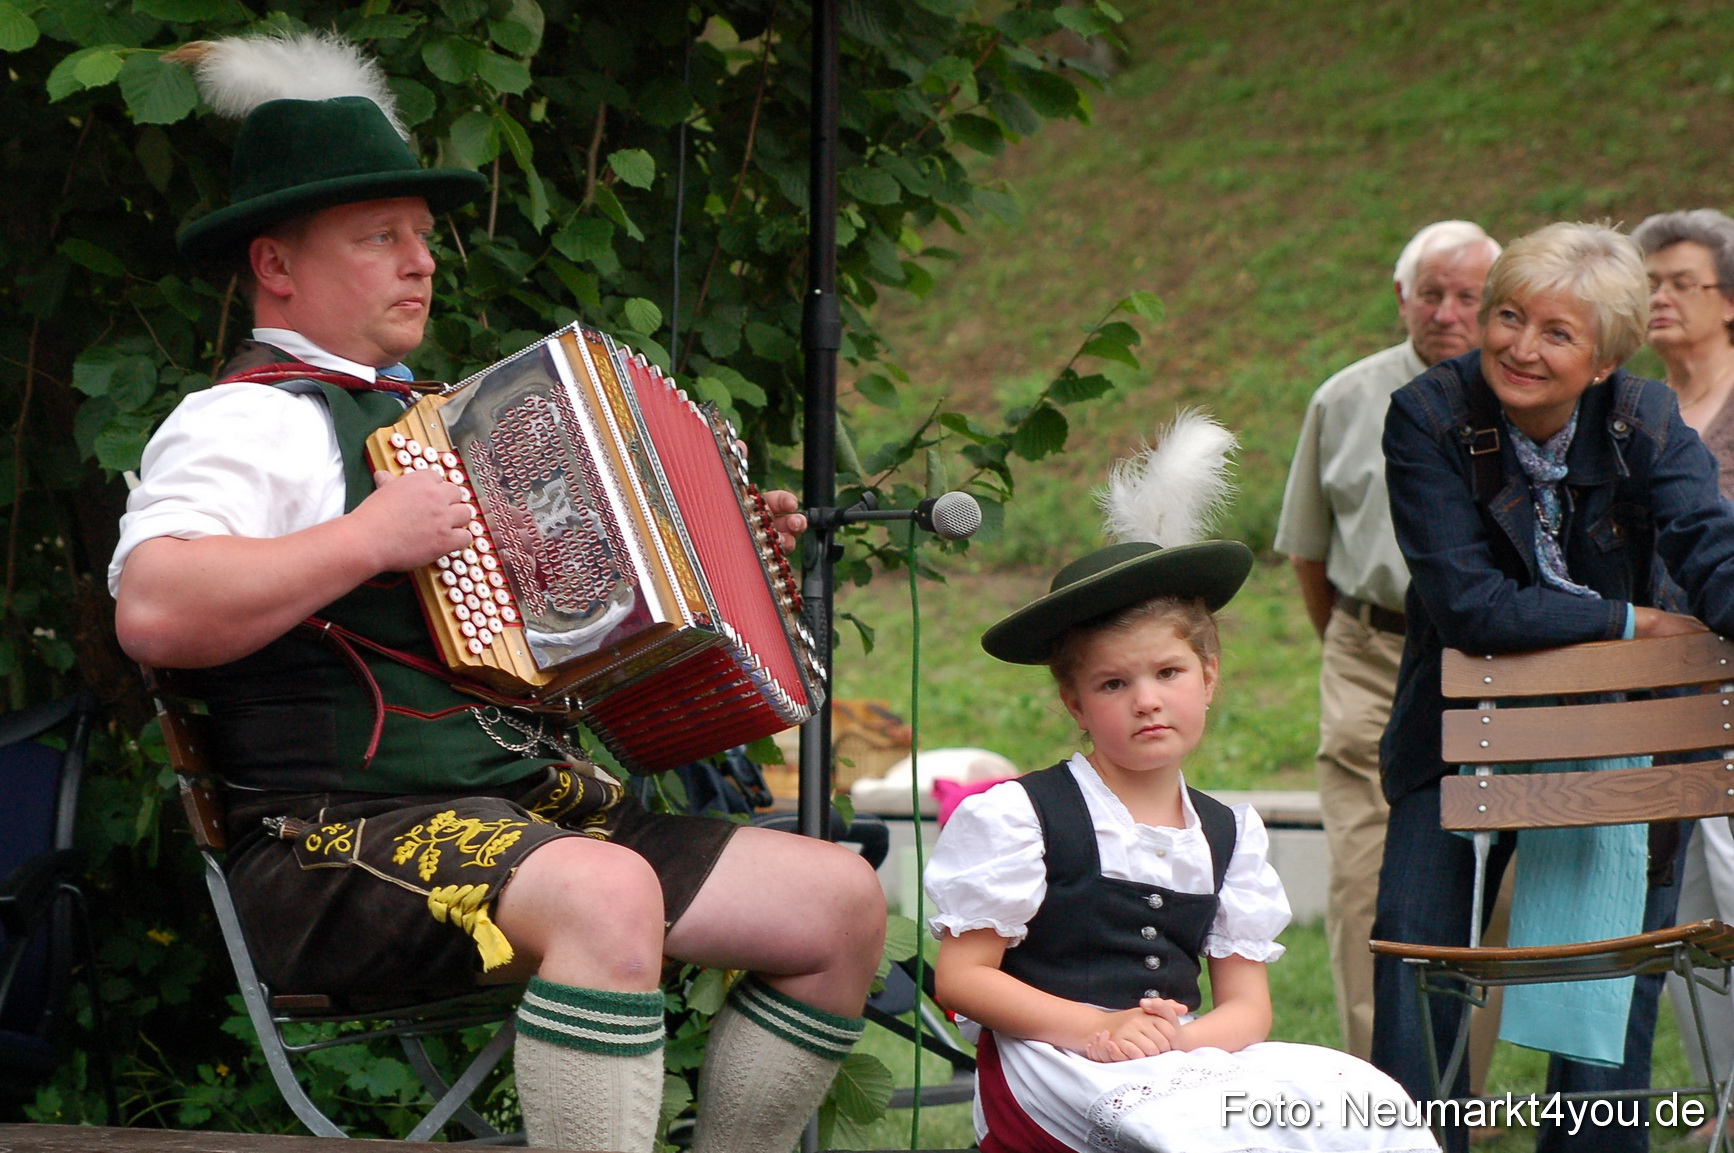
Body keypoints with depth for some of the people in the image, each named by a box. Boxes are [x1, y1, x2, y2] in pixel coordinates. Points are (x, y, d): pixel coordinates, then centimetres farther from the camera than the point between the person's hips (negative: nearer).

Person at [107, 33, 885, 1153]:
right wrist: (375, 538, -19)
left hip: (538, 812, 9)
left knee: (843, 900, -1)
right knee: (605, 895, -37)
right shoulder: (248, 420, -4)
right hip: (351, 838, -9)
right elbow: (155, 609, -23)